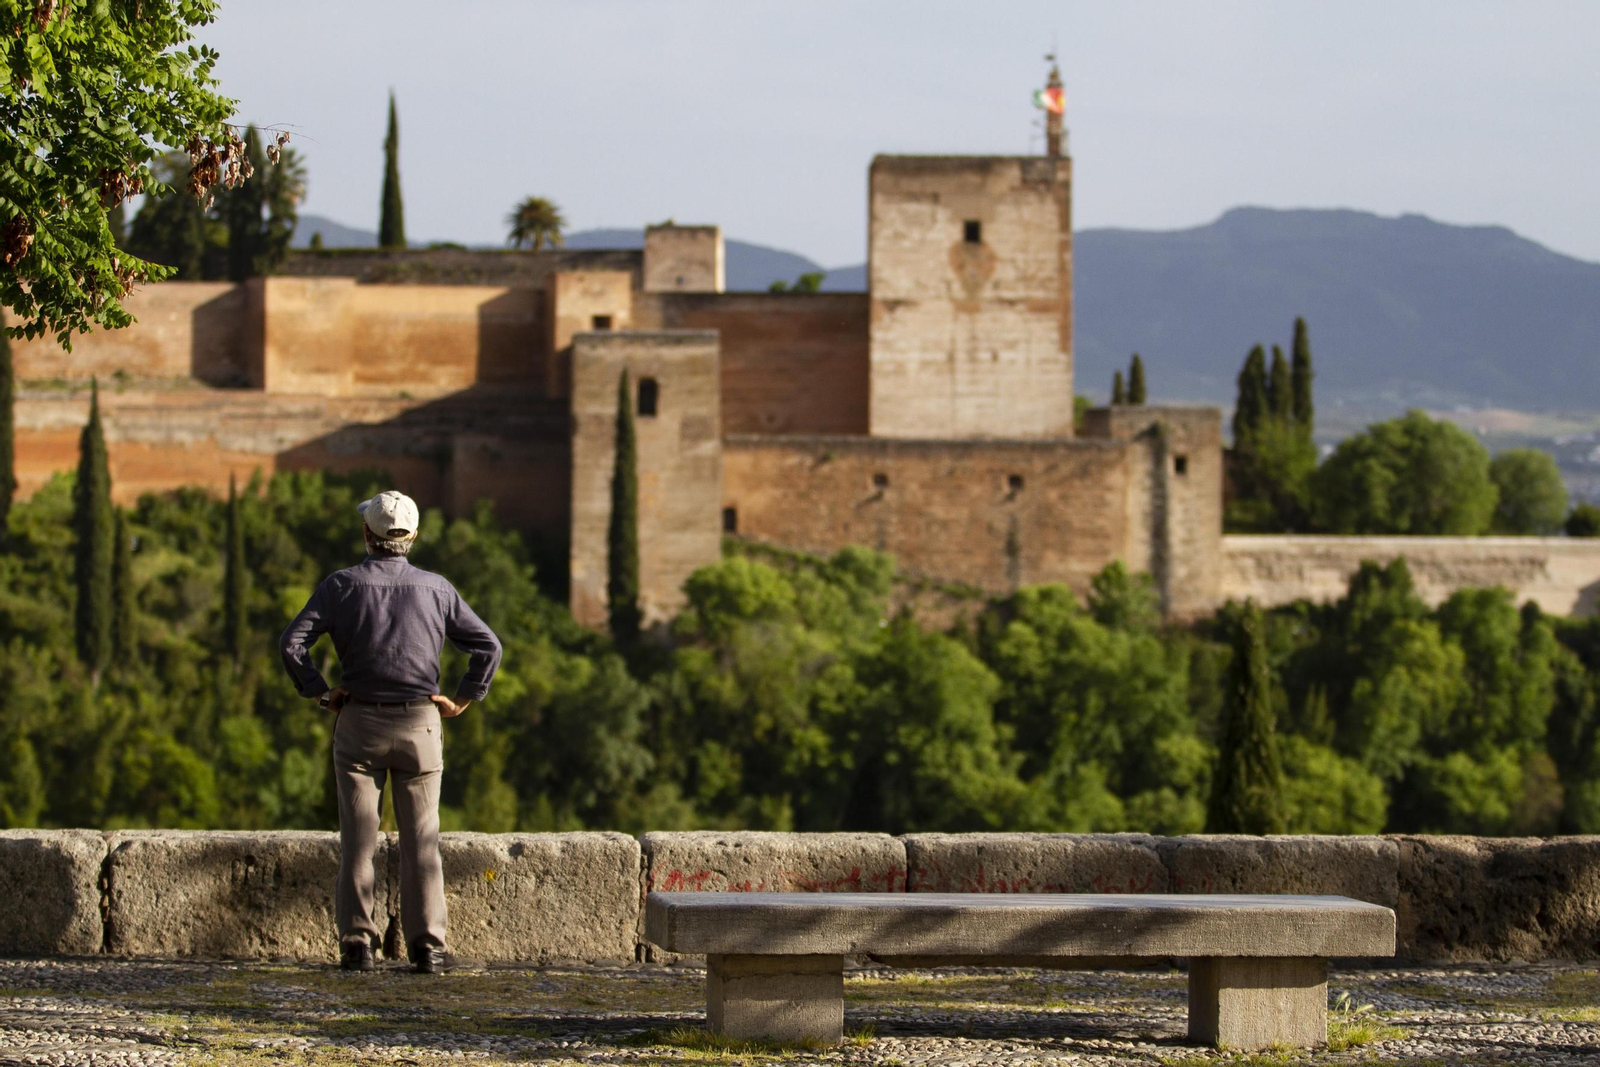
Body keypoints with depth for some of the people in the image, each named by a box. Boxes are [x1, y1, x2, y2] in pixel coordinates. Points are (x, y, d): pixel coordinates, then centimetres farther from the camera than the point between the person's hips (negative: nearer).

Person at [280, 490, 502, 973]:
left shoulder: (342, 585, -2)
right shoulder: (435, 589, 3)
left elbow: (293, 643, -10)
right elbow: (488, 647, 1)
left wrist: (321, 691, -1)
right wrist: (461, 700, 6)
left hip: (359, 721, -1)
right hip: (419, 724, 1)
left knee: (358, 839, 3)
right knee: (421, 839, 4)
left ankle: (357, 942, 0)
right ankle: (427, 945, 0)